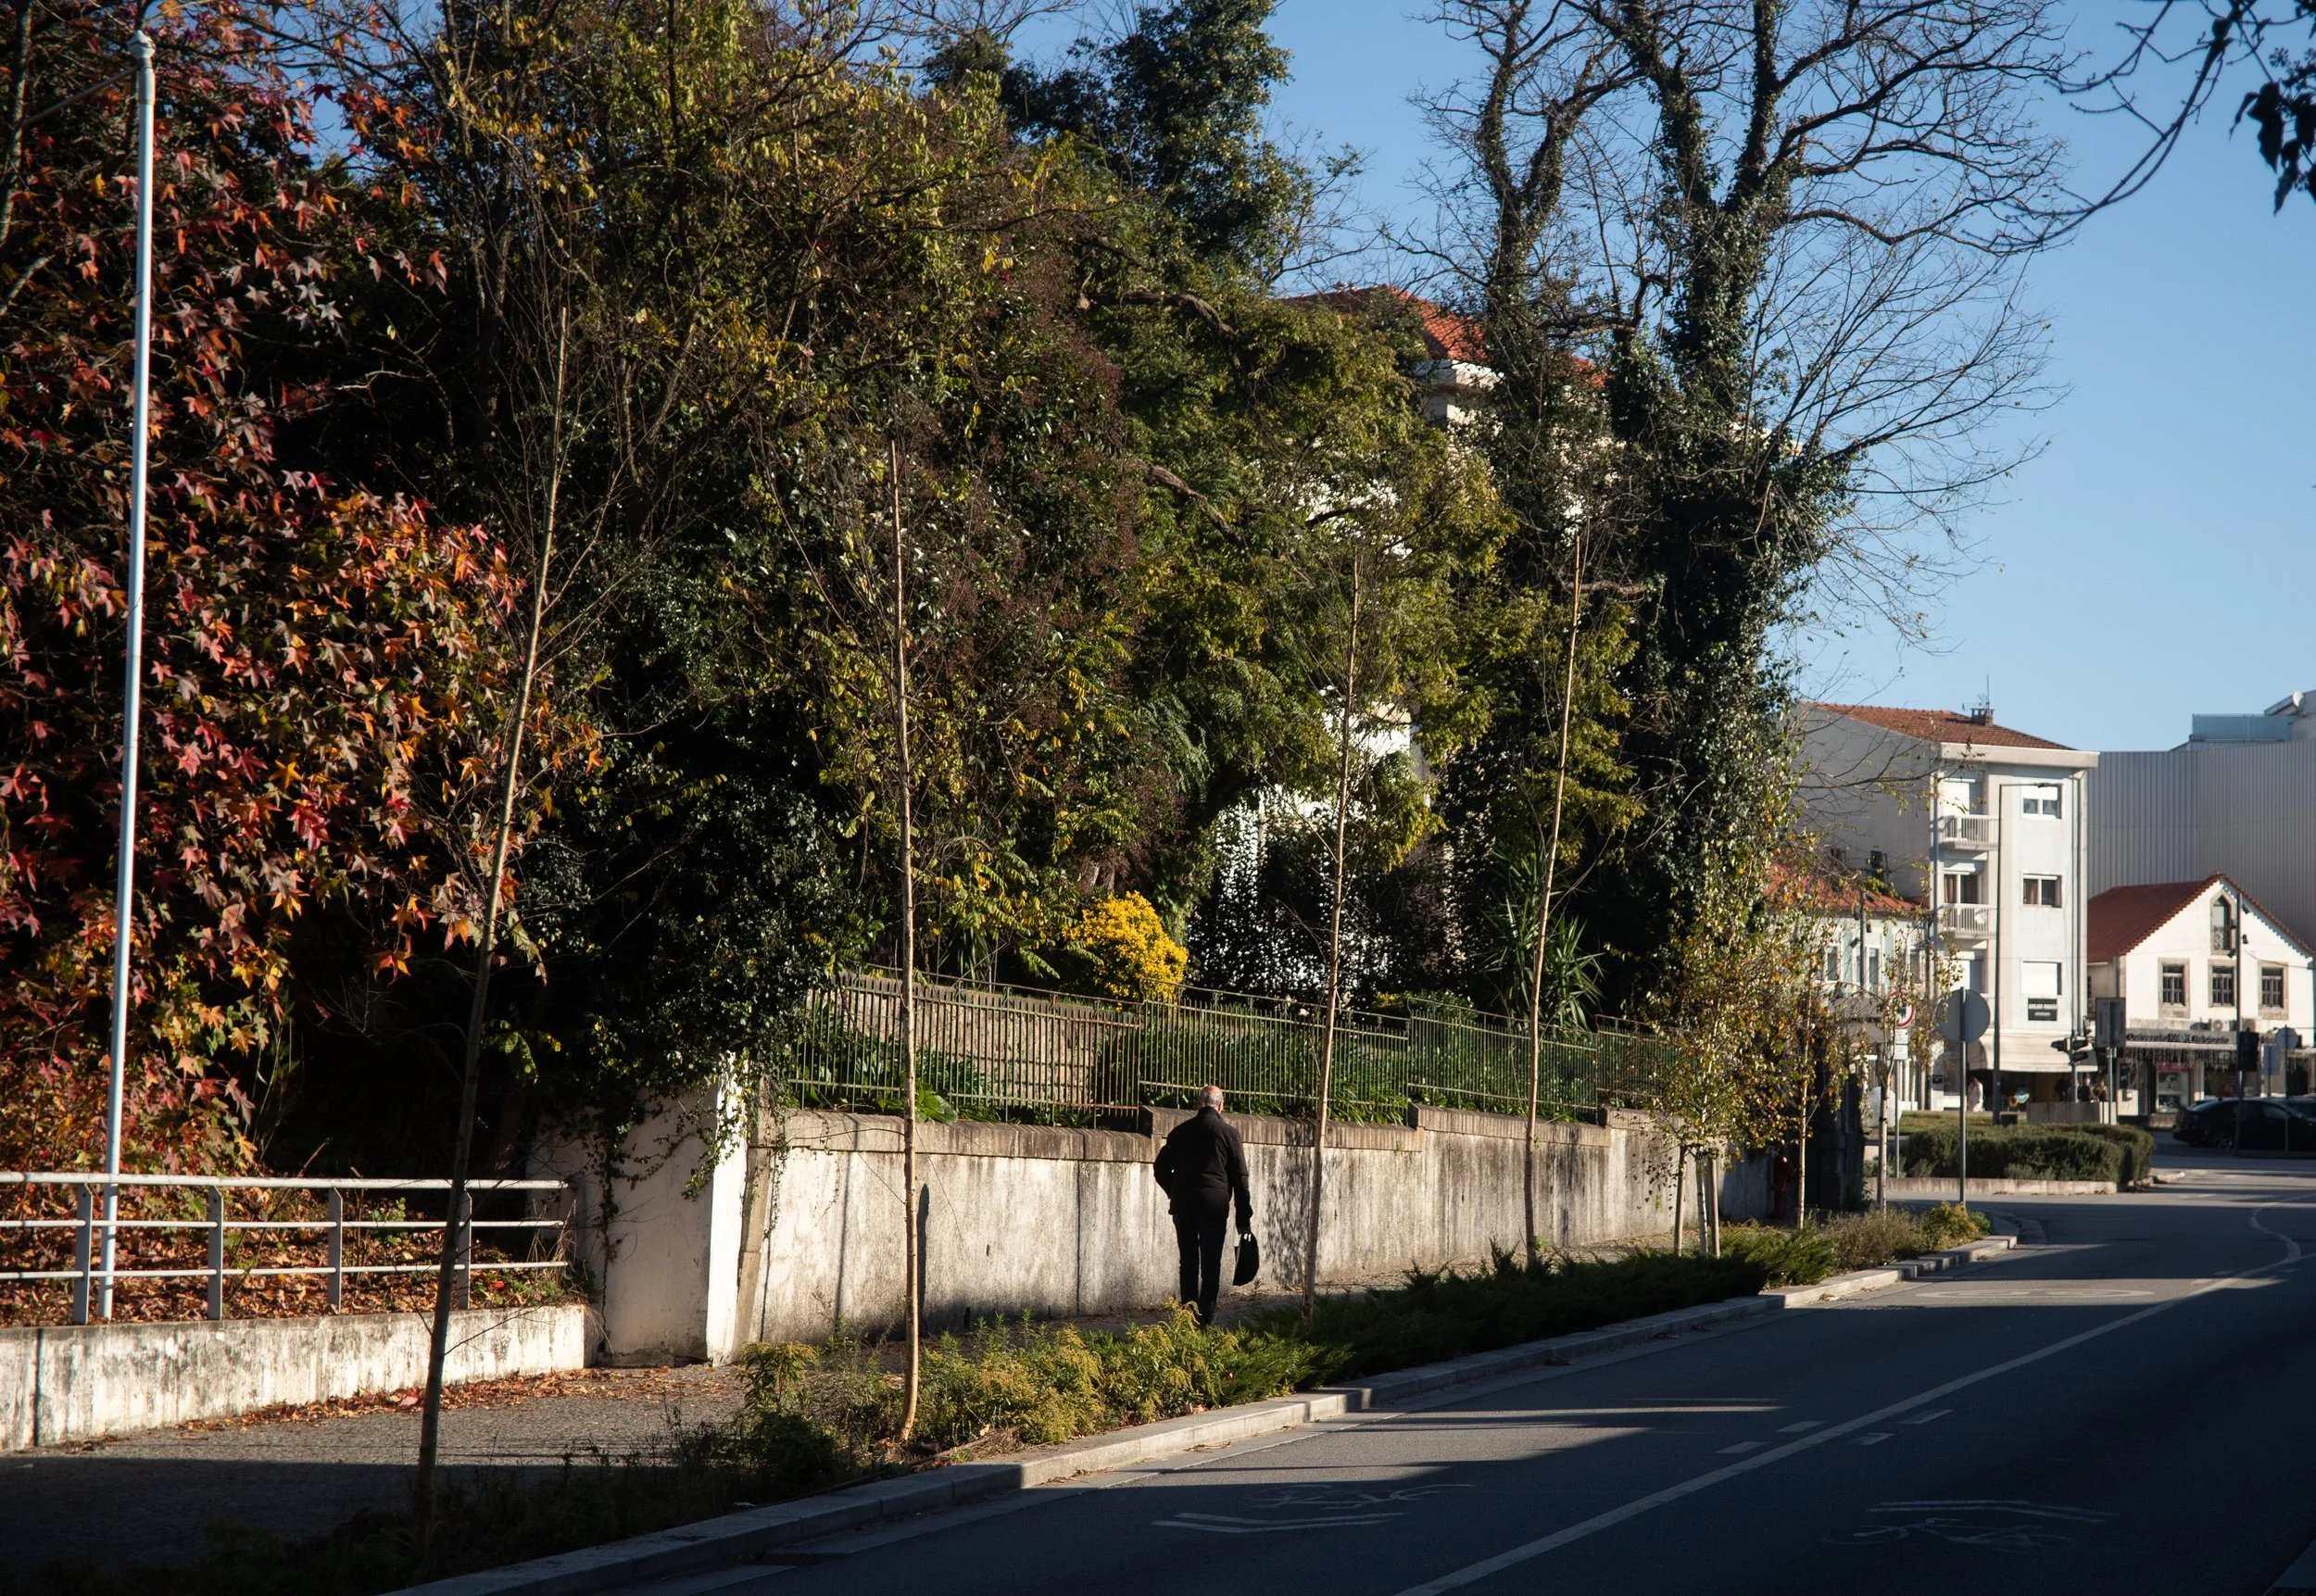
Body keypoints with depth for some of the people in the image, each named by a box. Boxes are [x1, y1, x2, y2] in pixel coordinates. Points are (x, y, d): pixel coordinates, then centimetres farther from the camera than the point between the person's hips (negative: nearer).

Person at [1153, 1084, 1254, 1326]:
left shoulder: (1180, 1131, 6)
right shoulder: (1228, 1132, -2)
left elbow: (1162, 1170, 10)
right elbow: (1240, 1177, -1)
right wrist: (1244, 1218, 3)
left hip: (1183, 1204, 3)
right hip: (1215, 1204, -3)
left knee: (1188, 1263, 10)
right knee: (1211, 1264, 2)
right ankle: (1205, 1317, -4)